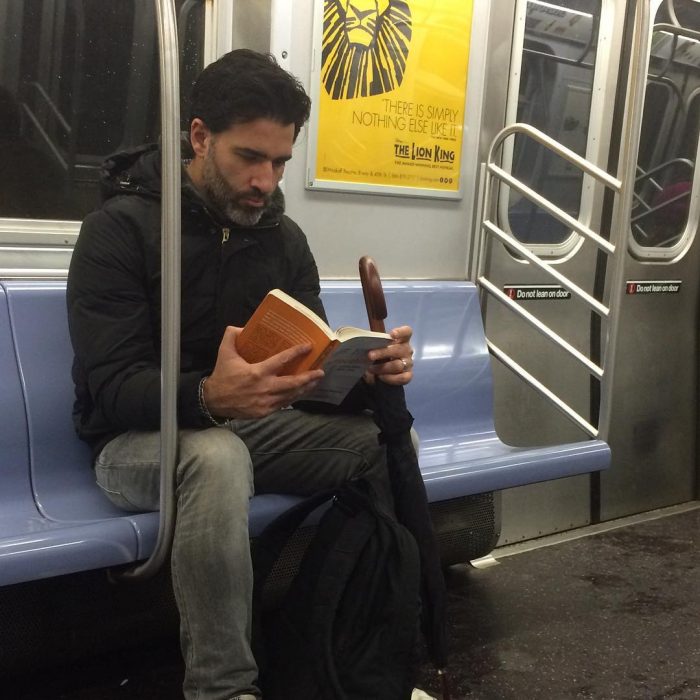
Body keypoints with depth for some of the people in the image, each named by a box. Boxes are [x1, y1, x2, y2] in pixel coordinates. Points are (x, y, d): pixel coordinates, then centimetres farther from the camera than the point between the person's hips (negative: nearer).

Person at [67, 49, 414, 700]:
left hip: (255, 423, 5)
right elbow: (112, 388, -22)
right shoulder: (120, 228, -13)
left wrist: (369, 372, -25)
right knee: (218, 458, -40)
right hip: (139, 438, -5)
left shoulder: (284, 238, 4)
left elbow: (312, 368, 0)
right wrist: (209, 397, -43)